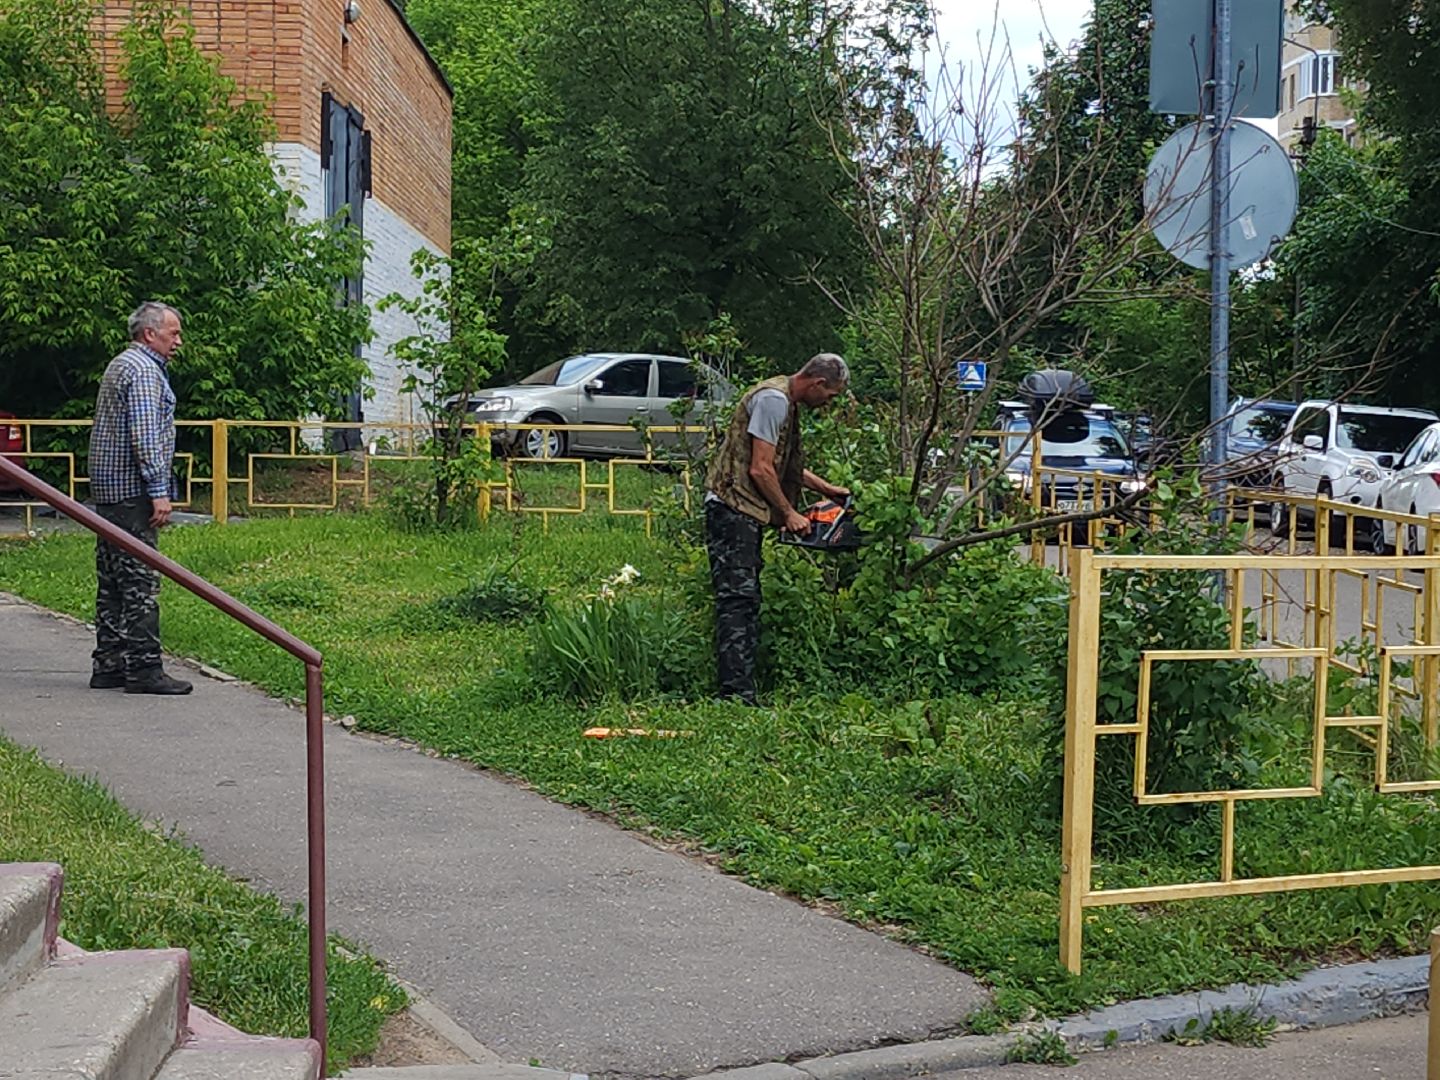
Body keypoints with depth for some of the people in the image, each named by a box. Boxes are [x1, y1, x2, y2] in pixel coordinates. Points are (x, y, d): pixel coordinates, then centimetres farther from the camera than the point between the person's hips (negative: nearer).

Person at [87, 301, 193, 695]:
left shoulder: (120, 365, 22)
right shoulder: (143, 370, -11)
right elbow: (145, 436, -20)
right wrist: (158, 491, -20)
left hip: (108, 489, 11)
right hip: (131, 490, -11)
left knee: (112, 581, 10)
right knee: (140, 579, -10)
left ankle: (108, 665, 13)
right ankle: (142, 668, -10)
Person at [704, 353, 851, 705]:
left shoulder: (787, 402, 18)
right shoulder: (773, 399, -14)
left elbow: (786, 466, 30)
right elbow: (760, 469, -18)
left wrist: (825, 489, 30)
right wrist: (789, 514, -8)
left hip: (744, 513, 11)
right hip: (732, 508, -11)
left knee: (747, 602, 10)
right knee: (737, 599, -14)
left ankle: (741, 692, 12)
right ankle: (737, 693, -17)